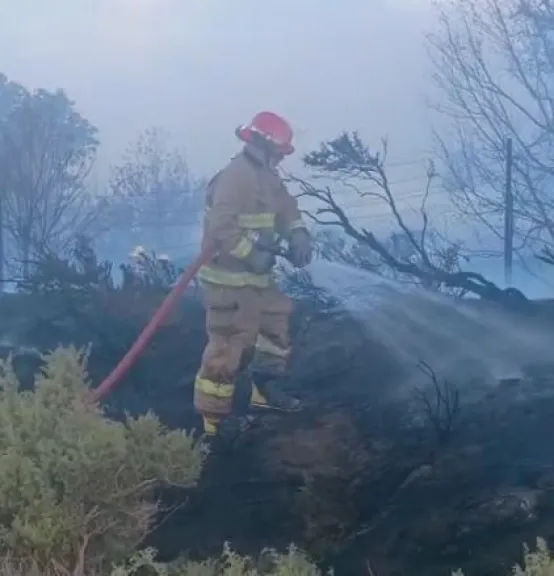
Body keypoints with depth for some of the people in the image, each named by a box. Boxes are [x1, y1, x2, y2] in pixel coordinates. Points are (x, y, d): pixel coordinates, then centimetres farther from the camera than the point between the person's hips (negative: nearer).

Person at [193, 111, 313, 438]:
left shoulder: (267, 176, 11)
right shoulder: (234, 177, -21)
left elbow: (287, 208, 16)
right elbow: (221, 227, -29)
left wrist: (299, 236, -3)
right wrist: (252, 255, -27)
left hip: (257, 276, 10)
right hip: (230, 279, -10)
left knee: (277, 324, 22)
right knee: (228, 345, -7)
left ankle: (266, 390, 37)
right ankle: (211, 417, 2)